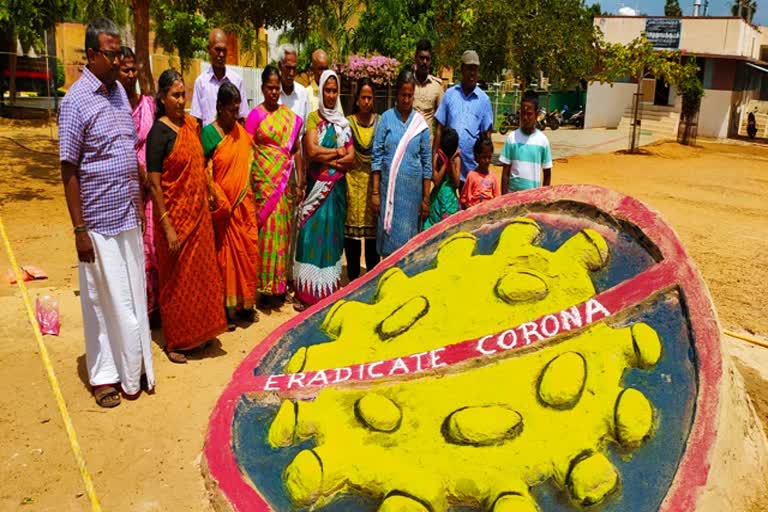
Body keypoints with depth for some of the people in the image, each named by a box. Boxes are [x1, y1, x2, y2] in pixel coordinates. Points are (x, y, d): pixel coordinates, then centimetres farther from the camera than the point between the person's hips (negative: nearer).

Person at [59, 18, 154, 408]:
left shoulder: (119, 91, 9)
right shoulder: (76, 100, -12)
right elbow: (69, 169, -13)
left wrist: (140, 205, 15)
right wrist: (79, 229, -14)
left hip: (129, 215, 7)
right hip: (99, 220, -6)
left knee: (133, 296, 15)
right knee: (102, 299, 6)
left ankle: (133, 366, 30)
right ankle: (104, 375, 21)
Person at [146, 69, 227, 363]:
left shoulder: (190, 124, 7)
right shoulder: (159, 133, -14)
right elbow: (154, 184, -17)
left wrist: (208, 194, 11)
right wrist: (167, 227, -20)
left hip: (198, 214, 7)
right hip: (175, 216, -7)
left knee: (200, 274, 15)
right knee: (176, 279, 6)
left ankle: (197, 333, 31)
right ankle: (174, 341, 21)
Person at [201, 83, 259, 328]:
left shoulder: (241, 131, 8)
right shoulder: (208, 133, -8)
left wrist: (250, 200, 8)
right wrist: (220, 202, -14)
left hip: (244, 204, 5)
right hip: (223, 207, -5)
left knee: (248, 252, 8)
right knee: (225, 254, 3)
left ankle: (245, 303, 23)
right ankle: (226, 308, 14)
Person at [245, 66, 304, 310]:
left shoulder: (289, 115, 10)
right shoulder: (255, 115, -2)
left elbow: (296, 148, 16)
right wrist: (251, 182, -11)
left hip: (284, 180, 4)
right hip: (264, 180, -4)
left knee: (282, 228, 8)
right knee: (267, 229, -2)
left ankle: (280, 283, 18)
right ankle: (266, 287, 7)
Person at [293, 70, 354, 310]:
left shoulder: (343, 122, 12)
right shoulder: (313, 118, 1)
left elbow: (351, 158, 3)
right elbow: (312, 151, -14)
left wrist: (327, 159, -11)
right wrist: (338, 152, -6)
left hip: (338, 187, 4)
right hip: (317, 186, -3)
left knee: (332, 234, 7)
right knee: (312, 234, -4)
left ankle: (329, 291, 15)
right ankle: (307, 292, 2)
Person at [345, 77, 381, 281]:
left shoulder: (380, 122, 5)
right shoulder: (348, 123, 3)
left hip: (375, 182, 1)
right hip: (353, 182, 0)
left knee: (373, 230, 5)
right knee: (352, 230, 3)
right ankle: (353, 277, 16)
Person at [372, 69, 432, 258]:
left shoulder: (420, 123, 3)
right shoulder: (387, 118, 1)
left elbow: (426, 163, 5)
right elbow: (377, 157, -1)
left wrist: (426, 198, 2)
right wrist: (375, 192, -5)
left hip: (413, 188, 1)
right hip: (389, 186, 0)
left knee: (407, 237, 5)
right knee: (388, 233, 5)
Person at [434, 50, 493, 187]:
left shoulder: (483, 99, 2)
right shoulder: (450, 94, 5)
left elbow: (487, 134, 3)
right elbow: (440, 128, 7)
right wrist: (435, 154, 1)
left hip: (472, 163, -1)